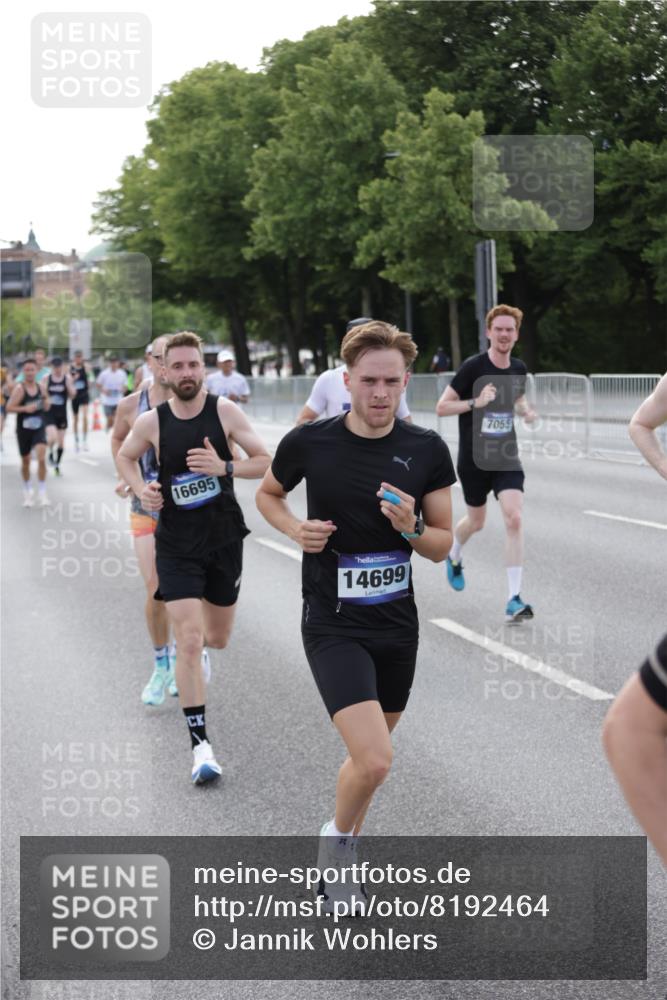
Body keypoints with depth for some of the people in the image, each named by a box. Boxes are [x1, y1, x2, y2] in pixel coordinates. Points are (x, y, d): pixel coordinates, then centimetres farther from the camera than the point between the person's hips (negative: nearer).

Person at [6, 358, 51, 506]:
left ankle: (42, 492, -9)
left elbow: (46, 408, 13)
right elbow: (9, 408, -11)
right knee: (25, 461, 11)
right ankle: (27, 490, 32)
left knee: (41, 458, -16)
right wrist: (25, 408, -23)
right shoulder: (19, 388, -9)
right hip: (23, 429, -1)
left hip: (39, 428, 1)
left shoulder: (41, 387, 2)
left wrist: (46, 401, -8)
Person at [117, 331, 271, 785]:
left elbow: (265, 462, -7)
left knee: (218, 639, 16)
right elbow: (125, 456, 15)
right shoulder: (151, 422, -6)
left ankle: (198, 644, 56)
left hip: (224, 538, 1)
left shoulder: (225, 411, -9)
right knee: (188, 641, -13)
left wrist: (224, 467, -23)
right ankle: (201, 743, -9)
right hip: (177, 544, -1)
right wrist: (141, 489, -4)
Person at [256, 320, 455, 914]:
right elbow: (268, 493, 12)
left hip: (398, 624, 4)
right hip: (334, 626, -4)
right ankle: (338, 840, 12)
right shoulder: (309, 442, -8)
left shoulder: (427, 451, -3)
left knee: (370, 757, 17)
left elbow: (442, 546, 4)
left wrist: (411, 528, -17)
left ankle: (337, 865, 39)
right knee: (374, 762, -18)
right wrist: (295, 528, -8)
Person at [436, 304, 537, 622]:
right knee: (476, 520, 15)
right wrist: (476, 402, -26)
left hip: (507, 458, 3)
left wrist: (526, 411, 0)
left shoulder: (518, 369, 2)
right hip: (474, 460, -3)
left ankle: (514, 600, -15)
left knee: (514, 518, -16)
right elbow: (441, 407, -12)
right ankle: (453, 555, 54)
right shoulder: (473, 366, -13)